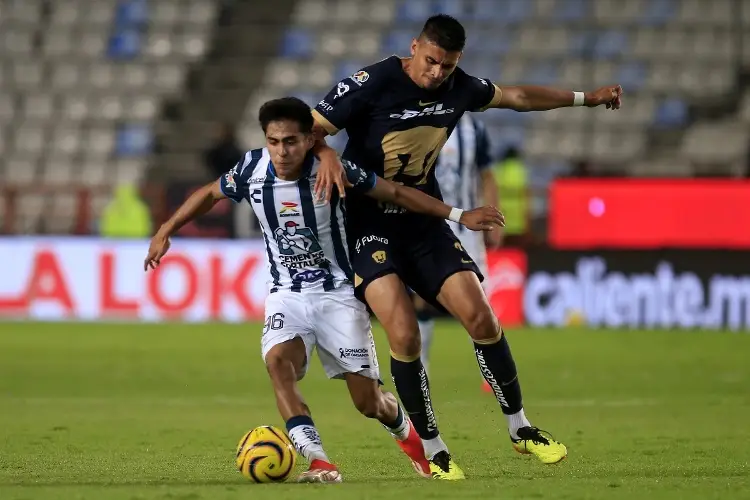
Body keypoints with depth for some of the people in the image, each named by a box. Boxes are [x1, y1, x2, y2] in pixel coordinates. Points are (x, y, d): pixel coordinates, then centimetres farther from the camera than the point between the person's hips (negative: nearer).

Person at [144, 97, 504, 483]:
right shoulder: (252, 170, -11)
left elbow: (395, 193, -8)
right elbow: (210, 194, 9)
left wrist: (459, 215, -9)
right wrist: (166, 231, 10)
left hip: (338, 292, -2)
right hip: (286, 295, 2)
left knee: (367, 402, -1)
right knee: (277, 361, -30)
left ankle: (406, 431, 36)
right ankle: (318, 462, -33)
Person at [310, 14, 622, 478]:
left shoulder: (458, 88, -1)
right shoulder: (373, 84, -18)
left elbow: (517, 96, 17)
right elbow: (308, 129, -15)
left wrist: (586, 98, 22)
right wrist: (326, 154, -37)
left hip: (424, 221, 5)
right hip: (368, 226, -5)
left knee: (481, 317, -7)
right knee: (404, 333, -19)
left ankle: (520, 428, 11)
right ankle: (433, 450, -3)